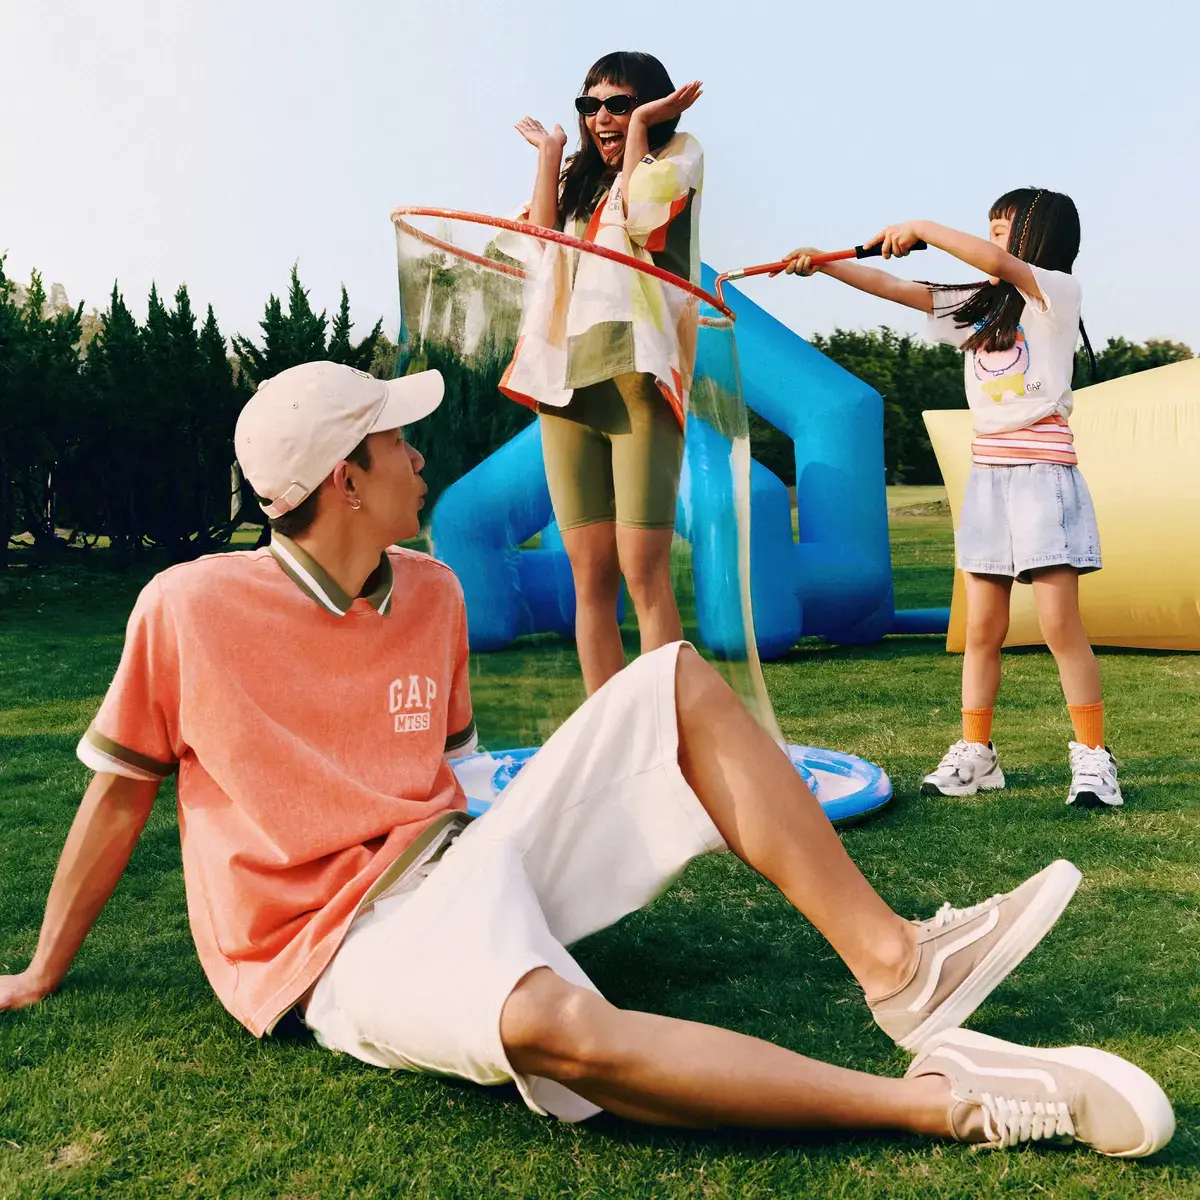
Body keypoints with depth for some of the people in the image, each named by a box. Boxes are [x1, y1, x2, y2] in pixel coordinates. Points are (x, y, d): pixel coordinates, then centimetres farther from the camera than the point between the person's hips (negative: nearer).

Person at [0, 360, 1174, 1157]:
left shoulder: (430, 591, 5)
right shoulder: (187, 609, -10)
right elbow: (119, 794, 0)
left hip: (460, 861, 6)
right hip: (346, 945, -6)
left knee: (675, 680, -7)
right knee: (554, 1023, -40)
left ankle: (893, 963, -16)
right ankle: (946, 1099, -32)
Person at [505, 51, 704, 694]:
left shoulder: (679, 153, 12)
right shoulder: (581, 179, 28)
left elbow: (642, 213, -8)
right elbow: (542, 241, 10)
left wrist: (640, 125, 3)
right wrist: (550, 151, 16)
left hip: (636, 375, -5)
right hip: (566, 379, 5)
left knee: (642, 571, -13)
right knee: (589, 575, 1)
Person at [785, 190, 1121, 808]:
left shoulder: (1058, 291, -1)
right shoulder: (975, 304, 16)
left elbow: (995, 263, -20)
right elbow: (894, 288, 13)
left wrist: (921, 228, -15)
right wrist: (821, 263, 7)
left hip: (1043, 472, -6)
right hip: (986, 472, 6)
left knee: (1060, 623, -8)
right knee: (981, 626, 5)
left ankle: (1094, 758, 3)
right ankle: (974, 756, 11)